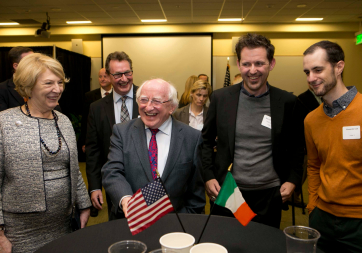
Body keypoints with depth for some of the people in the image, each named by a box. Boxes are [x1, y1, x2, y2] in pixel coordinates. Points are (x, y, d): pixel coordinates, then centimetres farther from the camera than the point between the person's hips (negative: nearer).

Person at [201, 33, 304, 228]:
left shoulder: (287, 102, -4)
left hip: (269, 195, 0)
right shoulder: (220, 98, -4)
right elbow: (206, 141, 5)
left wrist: (292, 180, -2)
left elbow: (296, 146, 7)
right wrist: (208, 177, -2)